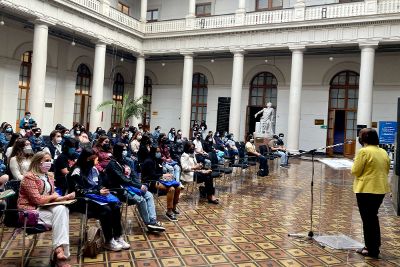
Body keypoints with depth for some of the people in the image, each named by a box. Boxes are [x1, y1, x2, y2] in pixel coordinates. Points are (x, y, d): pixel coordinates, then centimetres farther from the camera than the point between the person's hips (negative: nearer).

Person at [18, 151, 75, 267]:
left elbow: (52, 198, 15)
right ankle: (59, 249, -20)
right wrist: (52, 196, -3)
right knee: (60, 212, -24)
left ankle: (59, 249, -28)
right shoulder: (29, 177, -11)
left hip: (44, 208, 7)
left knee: (62, 209, -25)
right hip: (31, 211, -6)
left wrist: (67, 197, -3)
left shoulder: (49, 176, 14)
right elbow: (38, 200, -19)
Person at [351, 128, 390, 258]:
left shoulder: (363, 152, -15)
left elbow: (355, 171, -14)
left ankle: (371, 250, 13)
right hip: (381, 189, 7)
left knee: (367, 219, 5)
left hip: (366, 189, -7)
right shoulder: (384, 152, 7)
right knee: (373, 217, 22)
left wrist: (355, 166, 5)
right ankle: (375, 245, 31)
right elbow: (386, 170, 16)